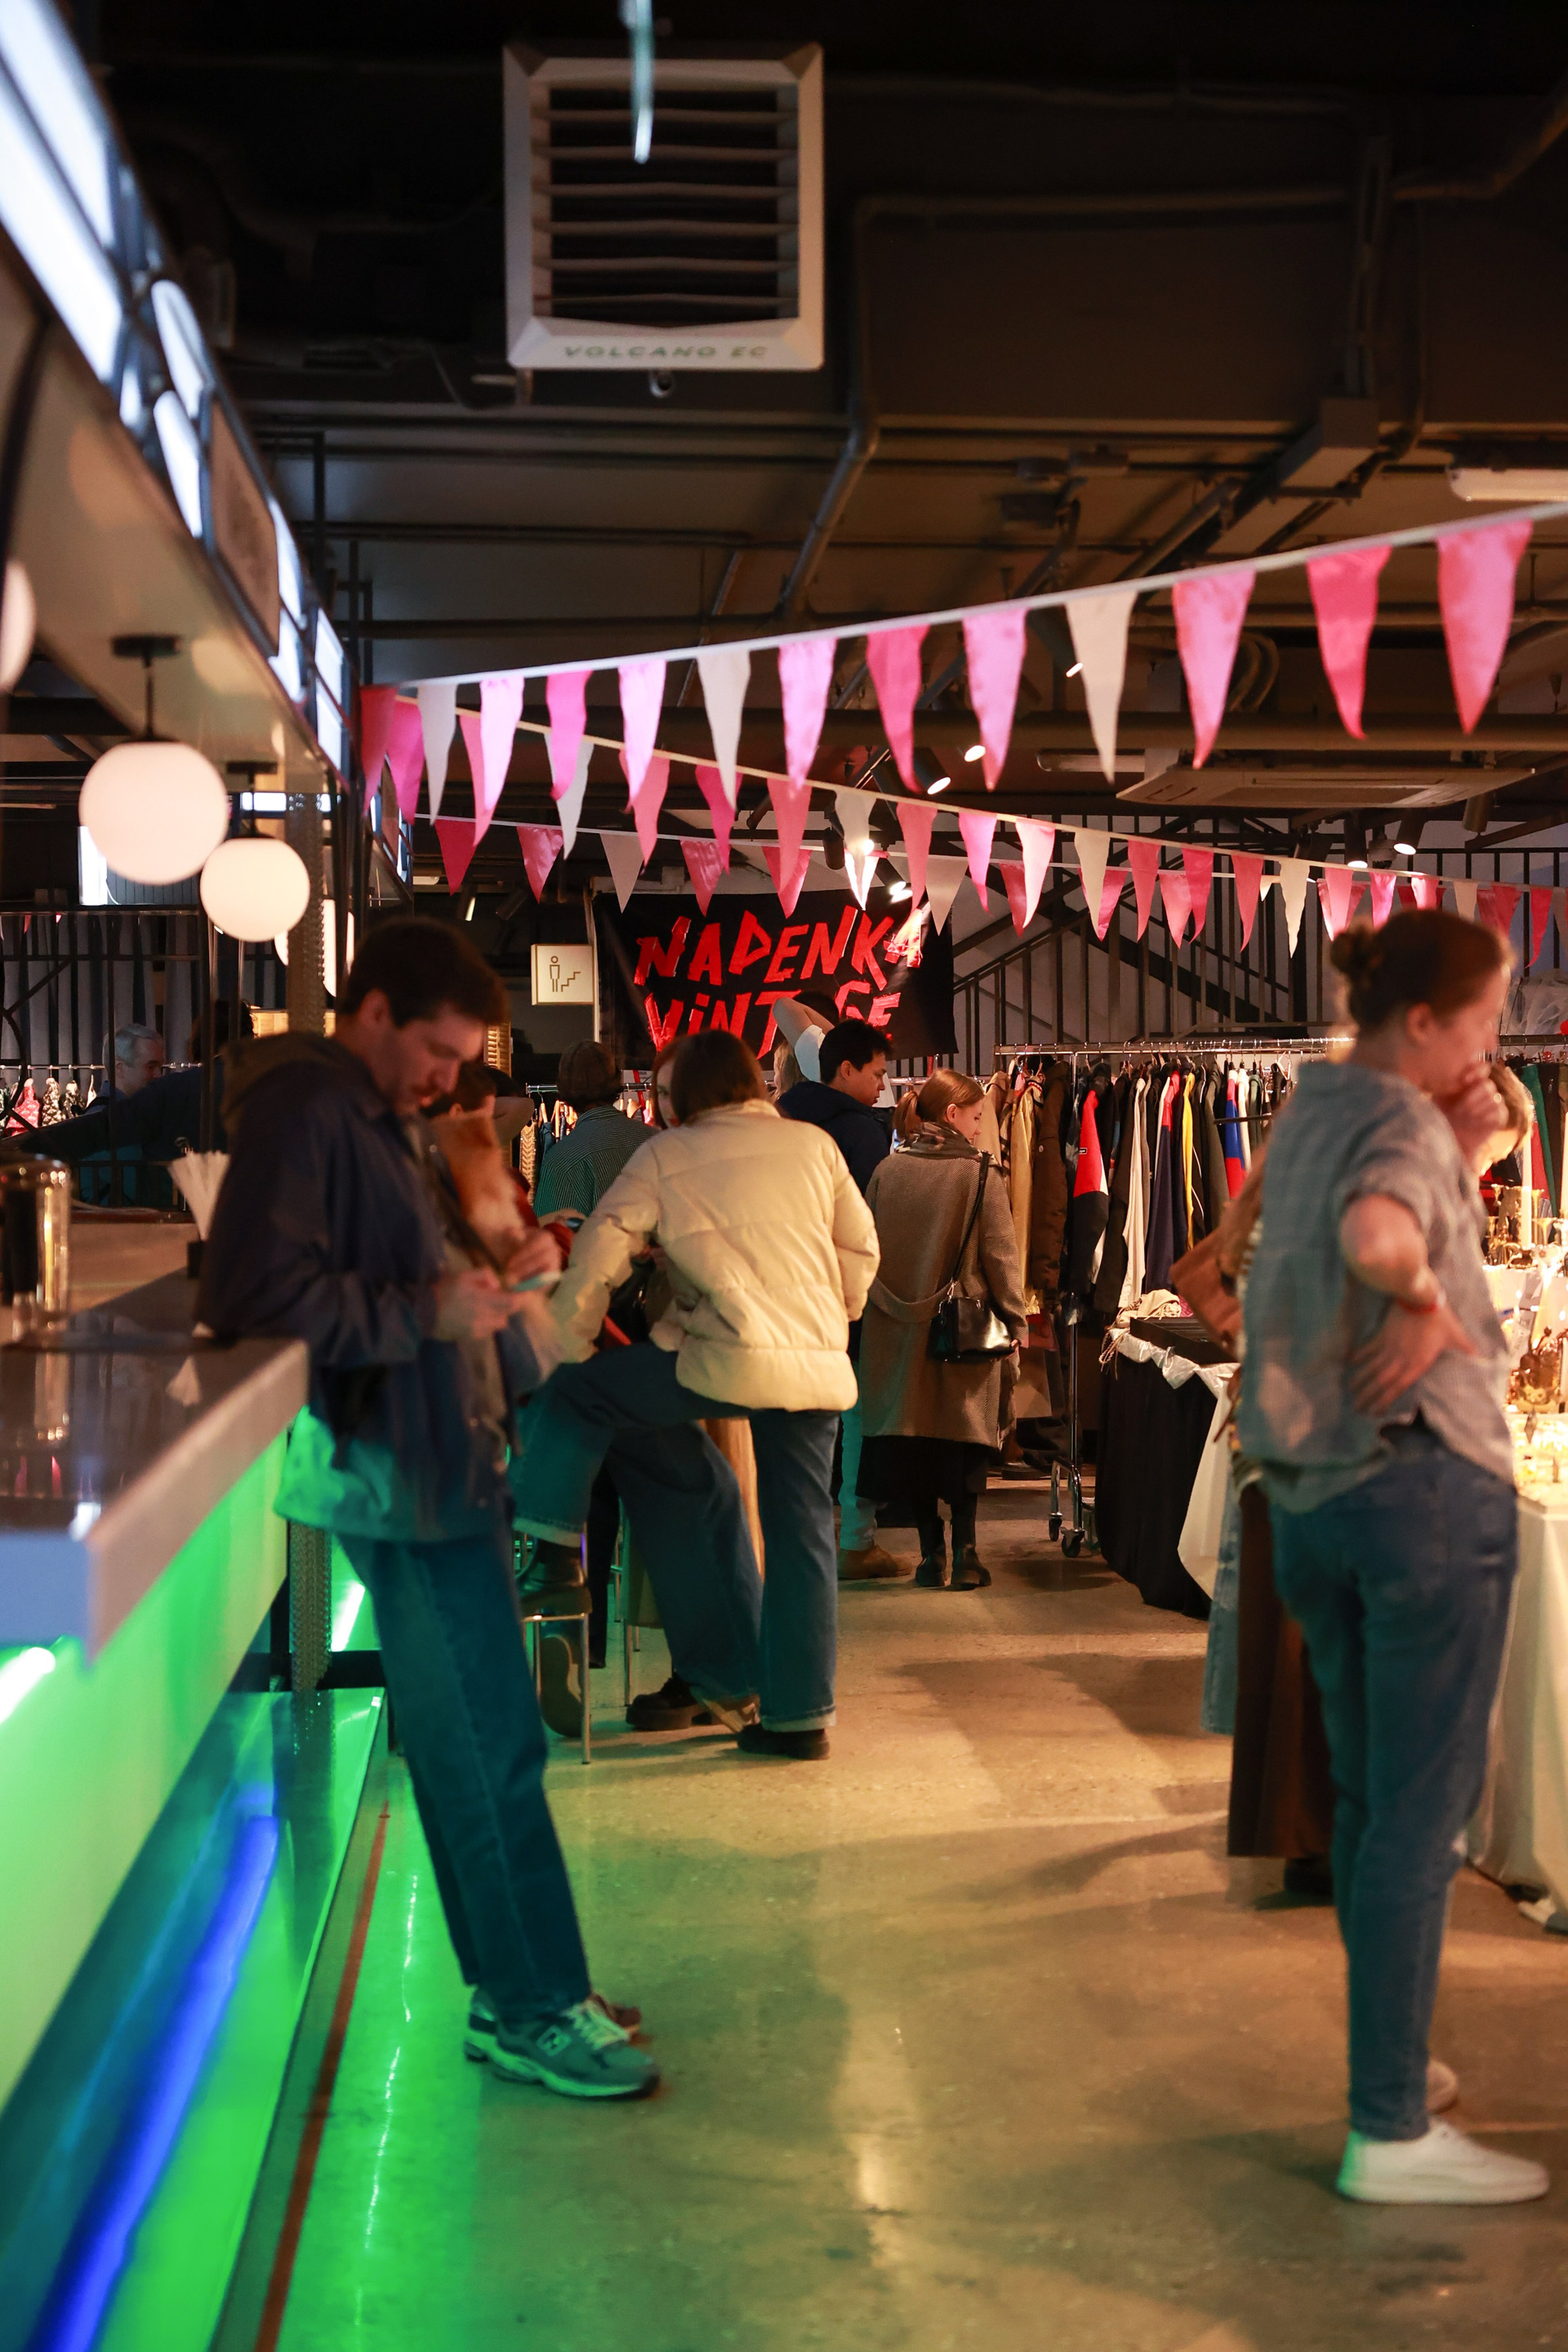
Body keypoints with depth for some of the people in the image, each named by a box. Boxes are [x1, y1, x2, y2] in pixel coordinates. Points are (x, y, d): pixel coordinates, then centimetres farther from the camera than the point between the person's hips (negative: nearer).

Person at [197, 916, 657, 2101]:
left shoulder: (385, 1117, 20)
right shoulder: (302, 1109, -13)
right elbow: (253, 1291, -25)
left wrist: (493, 1276, 12)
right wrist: (426, 1311, -21)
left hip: (454, 1463, 10)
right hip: (400, 1475, -10)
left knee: (480, 1746, 14)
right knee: (491, 1750, -4)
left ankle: (520, 1986, 24)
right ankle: (531, 2010, 6)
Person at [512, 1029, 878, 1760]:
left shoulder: (664, 1156, 8)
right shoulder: (811, 1144, 16)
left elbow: (596, 1256, 3)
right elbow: (861, 1248, 21)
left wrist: (572, 1352, 13)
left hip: (728, 1360, -4)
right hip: (818, 1366, 4)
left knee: (576, 1397, 12)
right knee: (801, 1533, 9)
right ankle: (800, 1713, 13)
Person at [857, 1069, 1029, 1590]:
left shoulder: (887, 1172, 0)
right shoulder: (981, 1176, -9)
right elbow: (1001, 1259, -7)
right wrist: (1015, 1323, 3)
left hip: (900, 1332, 3)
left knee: (915, 1436, 10)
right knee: (965, 1439, 7)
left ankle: (931, 1552, 12)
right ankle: (964, 1554, 3)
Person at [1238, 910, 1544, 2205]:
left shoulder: (1311, 1114, 12)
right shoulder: (1400, 1120, -16)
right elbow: (1377, 1235, -38)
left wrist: (1466, 1156, 7)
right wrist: (1423, 1301, -20)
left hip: (1314, 1491, 9)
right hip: (1423, 1479, -9)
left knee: (1368, 1794, 18)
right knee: (1422, 1809, -3)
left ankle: (1390, 2060, 31)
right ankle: (1394, 2133, 1)